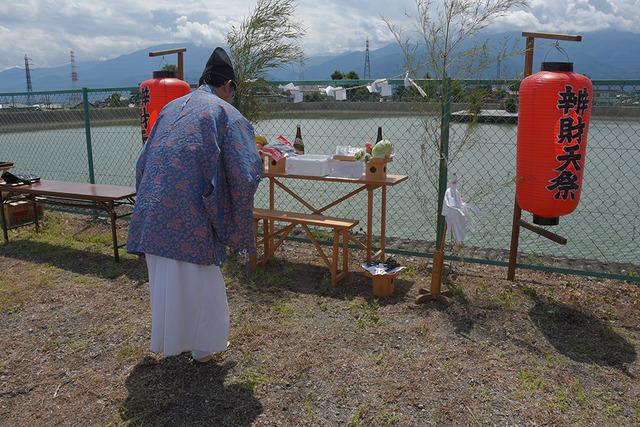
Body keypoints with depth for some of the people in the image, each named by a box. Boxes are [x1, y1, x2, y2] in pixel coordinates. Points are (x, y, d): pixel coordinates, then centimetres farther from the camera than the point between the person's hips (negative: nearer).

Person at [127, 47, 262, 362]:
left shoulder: (170, 108, 14)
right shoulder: (227, 114, -3)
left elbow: (143, 162, 18)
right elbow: (245, 175, -12)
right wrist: (238, 223, 3)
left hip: (153, 211, 6)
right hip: (191, 215, -6)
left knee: (163, 279, 21)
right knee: (201, 279, 12)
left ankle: (169, 340, 40)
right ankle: (206, 345, 28)